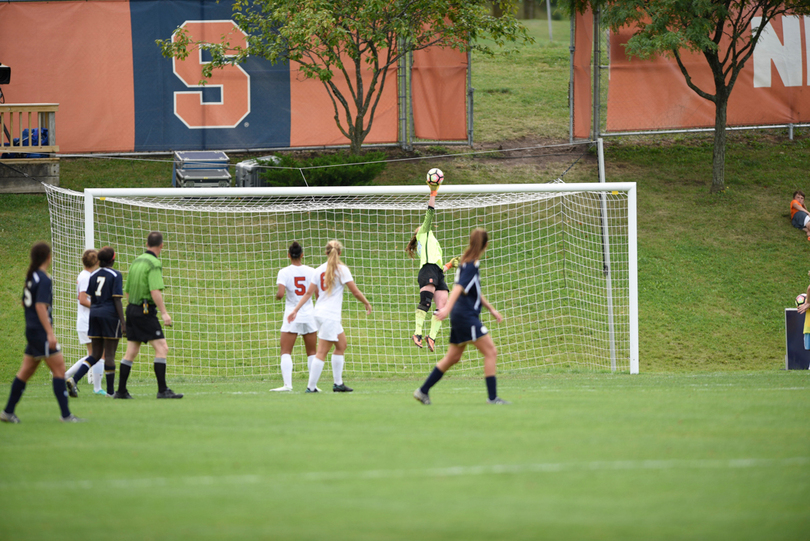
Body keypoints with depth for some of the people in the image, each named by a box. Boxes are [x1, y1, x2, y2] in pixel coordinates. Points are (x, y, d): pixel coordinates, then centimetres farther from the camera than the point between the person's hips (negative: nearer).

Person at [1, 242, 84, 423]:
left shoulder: (31, 277, 13)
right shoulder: (44, 279, -15)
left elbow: (25, 303, 24)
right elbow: (40, 306, -22)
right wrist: (50, 333, -25)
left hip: (31, 330, 9)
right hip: (41, 331, -9)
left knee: (26, 371, 14)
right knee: (59, 369, -8)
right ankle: (66, 415, -10)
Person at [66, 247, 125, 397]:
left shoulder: (93, 275, 10)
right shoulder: (115, 275, -7)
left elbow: (91, 300, 13)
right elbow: (117, 300, -12)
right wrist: (123, 323, -11)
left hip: (94, 313, 6)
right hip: (110, 314, -6)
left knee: (96, 354, 10)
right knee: (109, 354, 1)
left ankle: (74, 379, -8)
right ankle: (110, 390, 6)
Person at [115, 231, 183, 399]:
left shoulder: (137, 261, 14)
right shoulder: (154, 264, -12)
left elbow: (127, 290, 19)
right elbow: (155, 291, -22)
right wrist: (164, 312, -21)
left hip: (132, 309, 9)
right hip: (146, 311, -9)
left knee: (131, 352, 11)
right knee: (162, 348, -9)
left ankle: (121, 391, 12)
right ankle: (162, 390, -15)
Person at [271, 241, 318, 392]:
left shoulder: (284, 272, -7)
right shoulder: (311, 271, 0)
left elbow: (280, 294, -18)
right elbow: (318, 294, -2)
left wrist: (277, 296, 5)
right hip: (309, 315, 2)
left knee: (286, 352, 0)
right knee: (312, 352, 11)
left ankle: (287, 384, -14)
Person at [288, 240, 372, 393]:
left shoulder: (319, 270, 8)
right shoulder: (342, 270, -8)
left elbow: (308, 293, 7)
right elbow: (355, 291, -6)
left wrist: (295, 310, 13)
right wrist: (367, 304, 10)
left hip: (320, 312, 7)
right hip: (330, 315, -7)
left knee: (341, 345, 17)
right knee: (322, 352, -6)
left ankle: (338, 383, 18)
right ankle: (311, 386, -8)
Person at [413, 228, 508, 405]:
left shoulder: (469, 262, 17)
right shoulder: (472, 265, -14)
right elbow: (459, 287, -26)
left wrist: (492, 309, 31)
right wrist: (448, 307, -37)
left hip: (460, 316, 10)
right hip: (466, 316, -10)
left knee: (453, 357, 15)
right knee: (491, 352, -8)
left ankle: (423, 391, 17)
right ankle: (492, 397, -10)